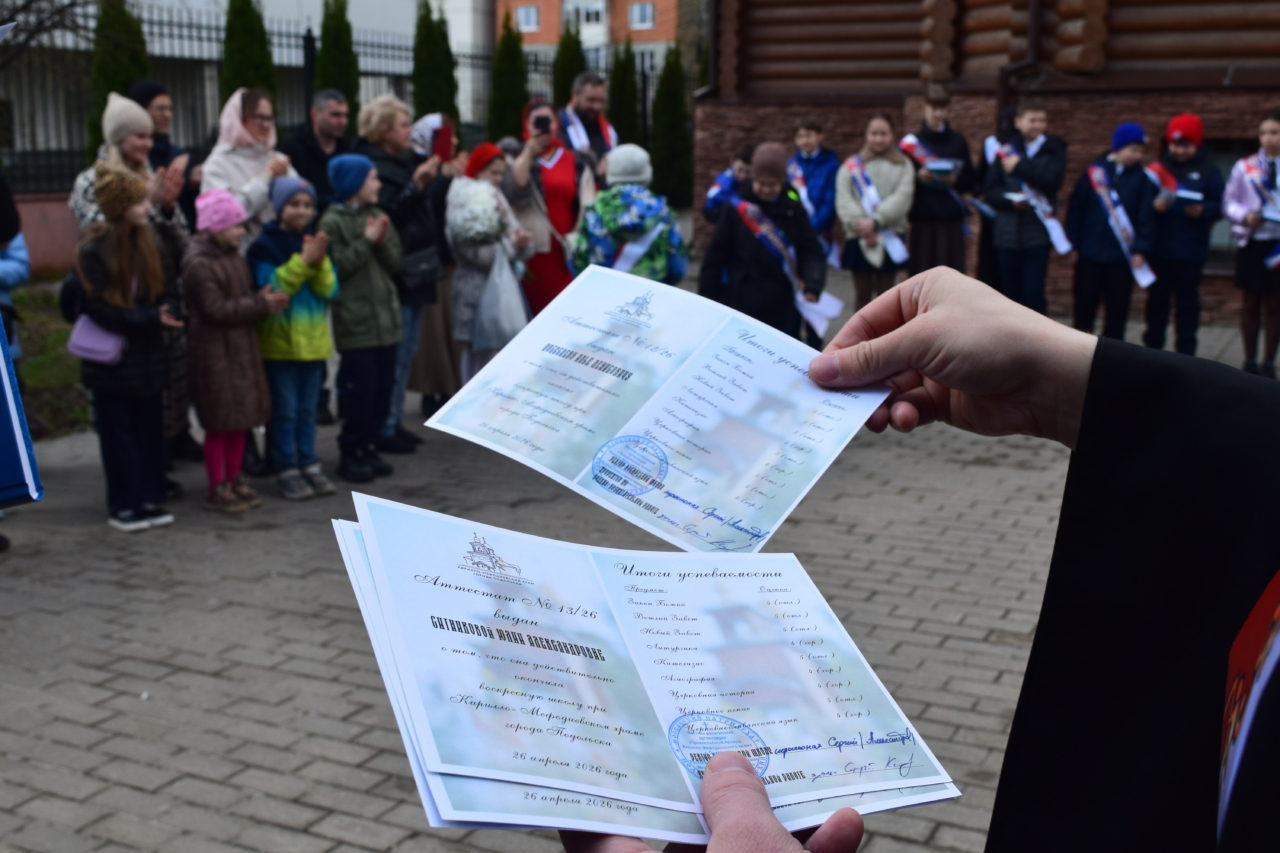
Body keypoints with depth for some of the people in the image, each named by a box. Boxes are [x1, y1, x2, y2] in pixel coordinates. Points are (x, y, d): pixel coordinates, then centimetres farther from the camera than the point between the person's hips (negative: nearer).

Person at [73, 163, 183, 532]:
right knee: (118, 432, 2)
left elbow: (164, 290, 8)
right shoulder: (93, 251, -12)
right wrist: (150, 319, -22)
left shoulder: (145, 243, 7)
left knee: (149, 429, 10)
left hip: (146, 357, 6)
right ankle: (123, 505, 10)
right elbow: (98, 308, -17)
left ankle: (150, 498, 19)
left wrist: (163, 312, -15)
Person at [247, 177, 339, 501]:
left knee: (308, 408, 13)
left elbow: (330, 289, 1)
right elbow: (271, 288, -17)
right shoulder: (265, 246, -8)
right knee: (285, 410, 0)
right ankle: (286, 470, 8)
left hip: (313, 339, 5)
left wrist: (320, 262, -17)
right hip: (279, 340, -5)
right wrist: (302, 261, -21)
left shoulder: (317, 241, 7)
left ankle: (309, 464, 22)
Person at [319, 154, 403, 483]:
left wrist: (383, 242, -7)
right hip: (354, 319, -6)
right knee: (359, 387, -6)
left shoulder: (378, 216, 13)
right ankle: (351, 453, 5)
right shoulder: (333, 222, -6)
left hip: (385, 315, 6)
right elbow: (336, 268, -14)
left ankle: (369, 447, 19)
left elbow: (394, 264, 11)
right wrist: (366, 241, -13)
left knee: (383, 385, 8)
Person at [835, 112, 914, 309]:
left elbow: (903, 197, -9)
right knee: (862, 294, 7)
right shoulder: (852, 165, 7)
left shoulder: (903, 166, 5)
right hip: (859, 240, 1)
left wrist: (876, 221, -20)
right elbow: (843, 199, -4)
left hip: (889, 238, 0)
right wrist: (858, 223, -19)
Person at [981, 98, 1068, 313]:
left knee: (1033, 294, -7)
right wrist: (1011, 200, -15)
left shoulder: (1054, 149, 6)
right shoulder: (1006, 150, 6)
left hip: (1038, 234, -1)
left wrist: (1020, 166, -13)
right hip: (1007, 233, 2)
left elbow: (1052, 181, -11)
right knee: (1011, 294, 7)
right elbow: (990, 190, 3)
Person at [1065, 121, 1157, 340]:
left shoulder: (1141, 178, 1)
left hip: (1122, 256, 0)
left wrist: (1141, 249, -10)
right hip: (1090, 254, 0)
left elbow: (1146, 216, -2)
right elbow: (1076, 209, 0)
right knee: (1085, 304, 7)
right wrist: (1073, 244, -3)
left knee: (1118, 306, 5)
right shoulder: (1094, 172, 0)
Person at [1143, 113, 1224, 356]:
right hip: (1159, 247, 2)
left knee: (1187, 300, 3)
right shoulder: (1157, 168, 7)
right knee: (1157, 298, 7)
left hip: (1191, 251, -1)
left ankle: (1186, 353, 9)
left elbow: (1219, 206, 1)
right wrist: (1154, 206, -15)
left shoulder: (1209, 171, 3)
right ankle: (1153, 348, 16)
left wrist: (1203, 211, -20)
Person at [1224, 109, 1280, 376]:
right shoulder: (1245, 166, 0)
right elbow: (1229, 203, 3)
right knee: (1251, 303, 7)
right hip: (1252, 243, 0)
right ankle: (1250, 361, 17)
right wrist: (1245, 216, -16)